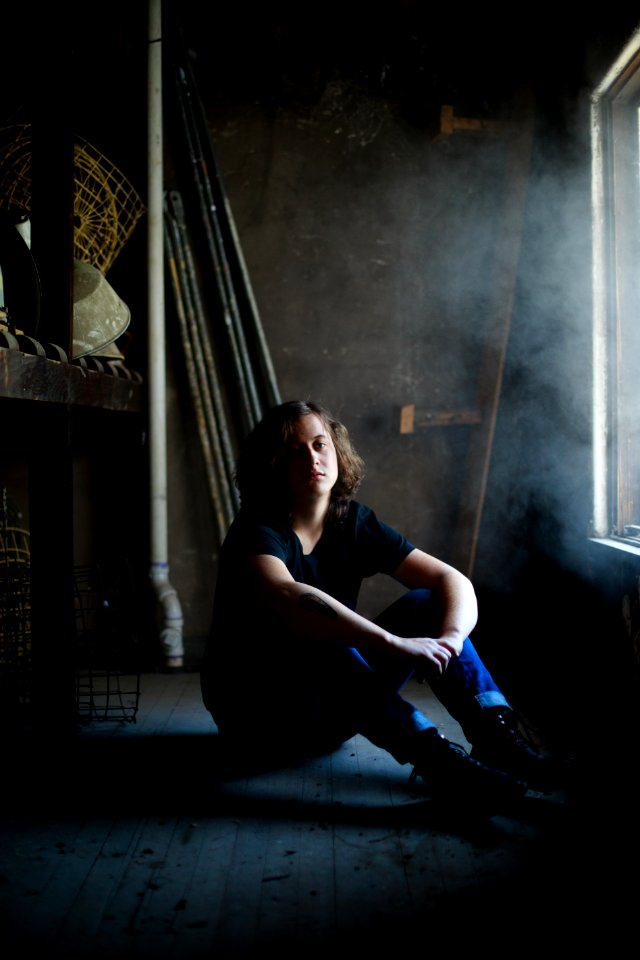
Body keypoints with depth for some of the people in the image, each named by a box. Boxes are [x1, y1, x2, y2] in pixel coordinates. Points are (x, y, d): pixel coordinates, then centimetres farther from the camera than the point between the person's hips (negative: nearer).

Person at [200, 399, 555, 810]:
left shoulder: (355, 522, -1)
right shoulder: (258, 529, -17)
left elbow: (453, 580, -8)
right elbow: (287, 598, -41)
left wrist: (451, 638, -30)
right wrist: (394, 645, -46)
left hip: (330, 712, 6)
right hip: (256, 711, -5)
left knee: (427, 603, -12)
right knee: (319, 638, -35)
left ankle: (496, 735, -28)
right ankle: (436, 757, -41)